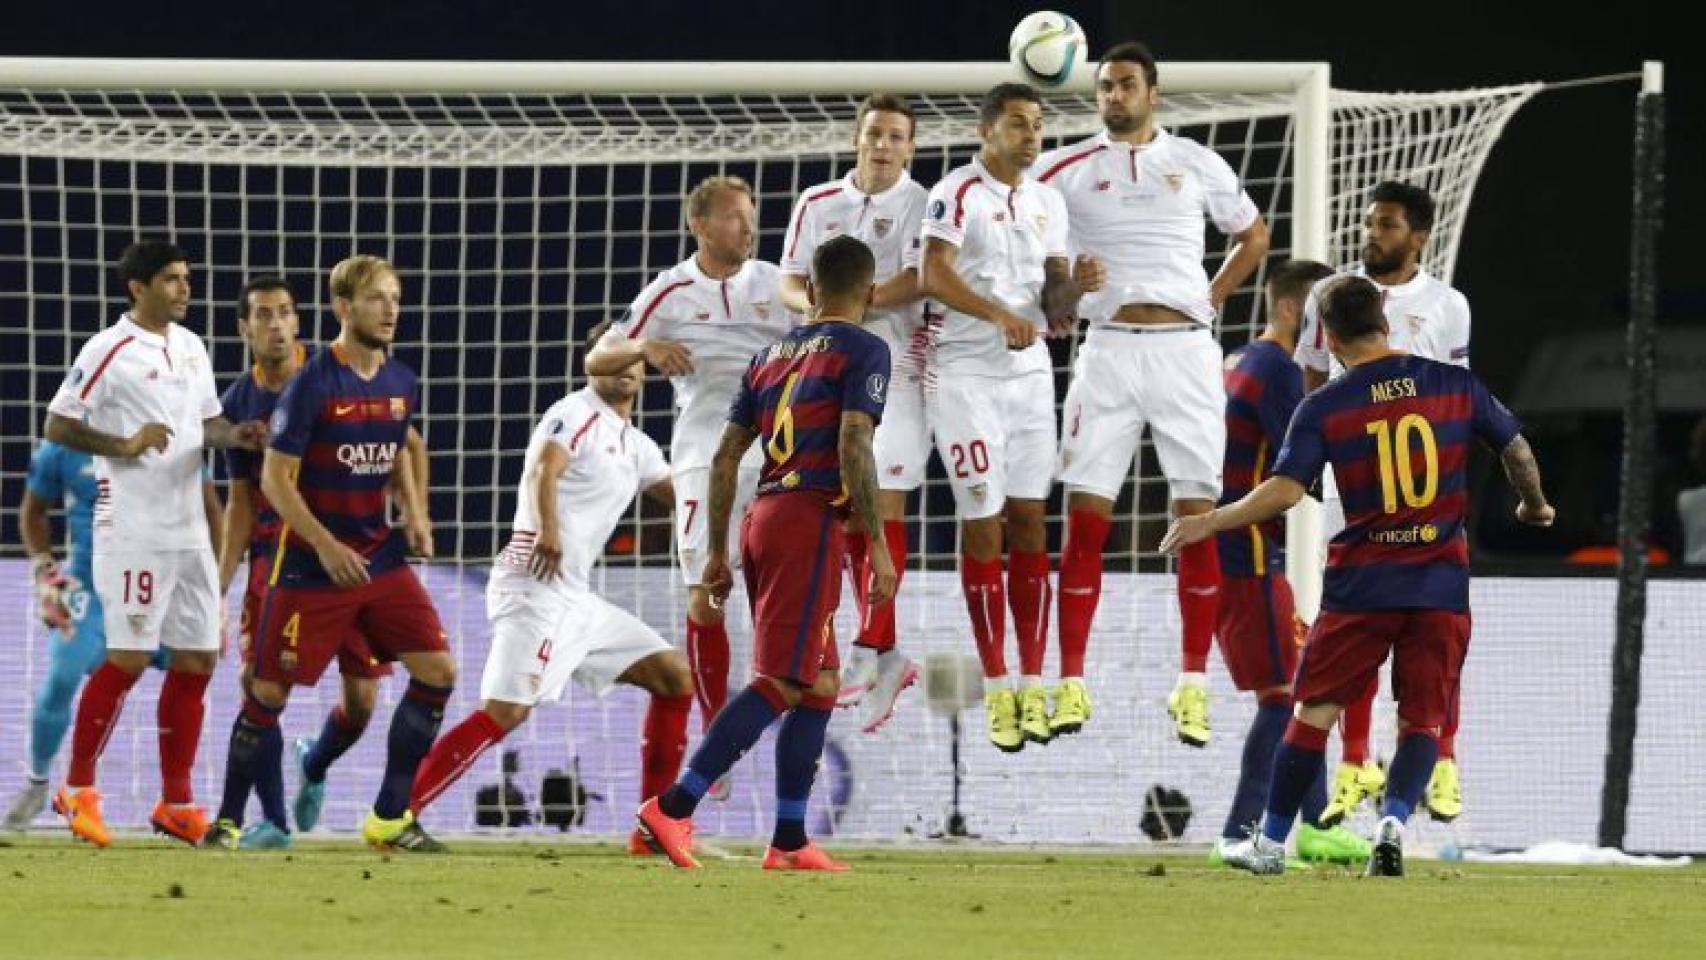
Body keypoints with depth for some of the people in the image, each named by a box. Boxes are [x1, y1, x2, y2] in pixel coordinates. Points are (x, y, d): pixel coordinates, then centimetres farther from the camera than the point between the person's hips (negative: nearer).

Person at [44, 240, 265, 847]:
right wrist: (125, 446, -20)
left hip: (189, 531, 7)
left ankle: (176, 803, 13)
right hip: (133, 531, -7)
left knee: (196, 661, 6)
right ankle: (77, 790, 5)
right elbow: (57, 426, -10)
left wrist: (234, 435, 1)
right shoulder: (109, 351, -10)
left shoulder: (191, 347, 12)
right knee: (129, 659, -8)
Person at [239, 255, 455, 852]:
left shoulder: (400, 382, 4)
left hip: (380, 554, 6)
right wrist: (326, 546, -19)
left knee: (437, 670, -4)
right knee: (270, 691, -1)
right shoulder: (313, 383, -15)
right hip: (310, 565, -6)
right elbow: (275, 477, -14)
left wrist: (414, 513, 4)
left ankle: (389, 817, 5)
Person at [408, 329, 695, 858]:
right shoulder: (577, 412, -4)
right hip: (537, 582, -9)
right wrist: (547, 531, -40)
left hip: (576, 597, 9)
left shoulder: (635, 447, 21)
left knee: (675, 677, 9)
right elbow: (544, 471, -22)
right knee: (505, 711, -21)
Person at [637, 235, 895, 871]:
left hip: (761, 518, 8)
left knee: (820, 683, 13)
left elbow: (725, 458, 18)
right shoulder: (864, 351, -1)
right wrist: (878, 545, -13)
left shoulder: (770, 356, 20)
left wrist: (718, 551, 23)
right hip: (811, 519, -8)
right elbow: (854, 446, -14)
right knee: (782, 684, -10)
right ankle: (674, 807, -20)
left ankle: (789, 842, 9)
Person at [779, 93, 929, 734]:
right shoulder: (817, 204, 13)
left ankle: (871, 651, -17)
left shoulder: (922, 205, -2)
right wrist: (815, 307, -12)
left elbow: (917, 279, -15)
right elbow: (791, 284, 9)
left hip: (895, 367, -5)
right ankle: (883, 658, 11)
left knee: (882, 504, -13)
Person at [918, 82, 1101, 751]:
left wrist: (1075, 288, -8)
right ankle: (997, 689, -2)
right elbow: (934, 274, -21)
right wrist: (1001, 314, -32)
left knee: (1029, 521, 3)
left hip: (1030, 373, 6)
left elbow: (1055, 315, 14)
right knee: (982, 525, -5)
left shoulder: (1047, 202, 13)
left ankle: (1033, 687, 4)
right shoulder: (958, 193, -6)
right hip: (966, 375, -6)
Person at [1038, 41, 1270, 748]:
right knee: (1085, 517, -6)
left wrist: (1211, 300, 9)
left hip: (1185, 351, 0)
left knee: (1198, 519, -2)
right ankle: (1070, 682, -3)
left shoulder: (1197, 164, 8)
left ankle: (1192, 686, 3)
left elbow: (1253, 237, 20)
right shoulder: (1067, 170, 5)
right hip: (1108, 349, 0)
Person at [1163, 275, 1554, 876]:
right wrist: (1534, 506, 30)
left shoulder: (1324, 407, -5)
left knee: (1314, 712, 9)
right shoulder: (1455, 385, 2)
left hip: (1361, 585, -1)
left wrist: (1209, 523, -2)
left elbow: (1285, 491, -13)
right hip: (1442, 584, 1)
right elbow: (1518, 452, 10)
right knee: (1422, 721, 6)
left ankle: (1270, 843, 15)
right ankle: (1393, 824, -17)